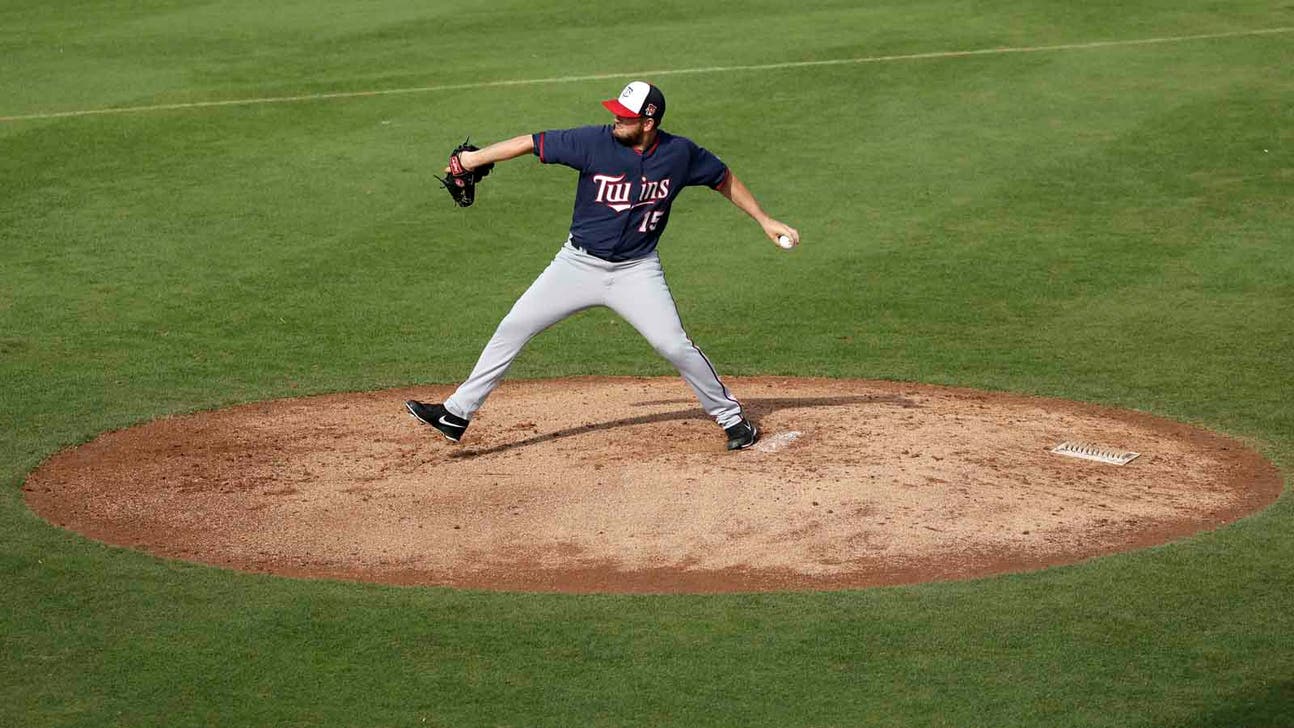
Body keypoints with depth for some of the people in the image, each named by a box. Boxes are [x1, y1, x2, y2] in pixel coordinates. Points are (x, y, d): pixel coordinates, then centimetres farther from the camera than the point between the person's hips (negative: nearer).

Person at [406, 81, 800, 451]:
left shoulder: (679, 153, -10)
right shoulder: (594, 141, -15)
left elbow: (723, 177, 6)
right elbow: (531, 143, -14)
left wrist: (764, 220, 6)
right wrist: (472, 159, -20)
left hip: (636, 271, -1)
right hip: (579, 263, 1)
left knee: (674, 345, -11)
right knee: (513, 328, -2)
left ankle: (731, 416, 10)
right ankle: (457, 414, 4)